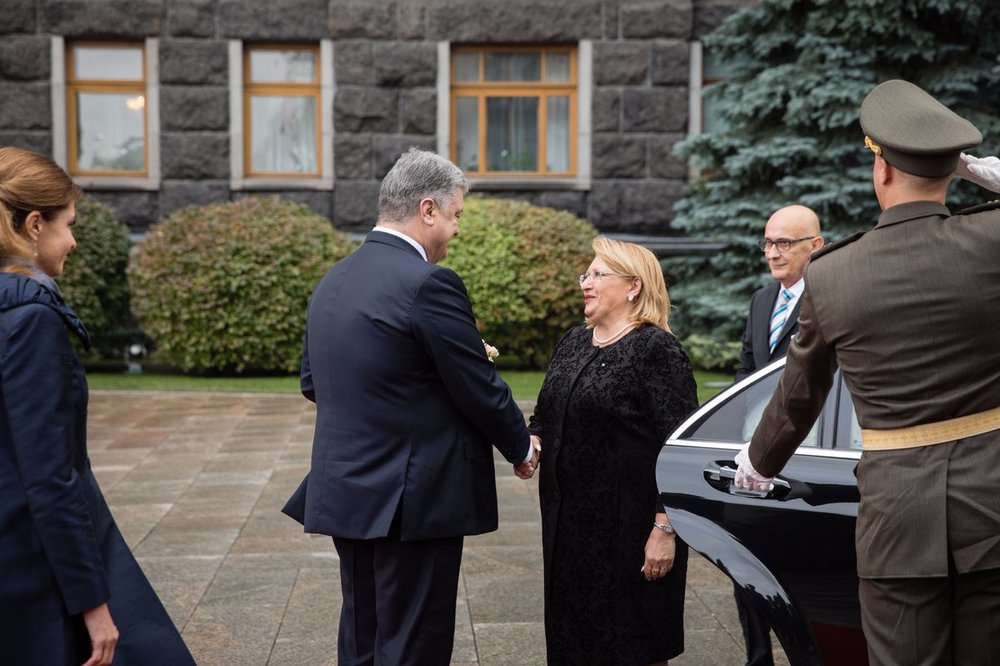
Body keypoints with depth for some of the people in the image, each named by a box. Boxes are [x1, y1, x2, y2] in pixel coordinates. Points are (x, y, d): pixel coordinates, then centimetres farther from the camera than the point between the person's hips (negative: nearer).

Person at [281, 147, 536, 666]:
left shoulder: (332, 281, 8)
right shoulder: (429, 284, -17)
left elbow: (311, 383, 15)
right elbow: (480, 388, -12)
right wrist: (521, 450, 4)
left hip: (344, 493, 8)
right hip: (413, 500, -8)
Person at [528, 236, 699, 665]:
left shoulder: (657, 349, -12)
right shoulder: (572, 344, 11)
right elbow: (545, 414, 21)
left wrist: (665, 529, -19)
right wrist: (532, 442, -1)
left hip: (629, 522, -7)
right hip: (568, 518, 7)